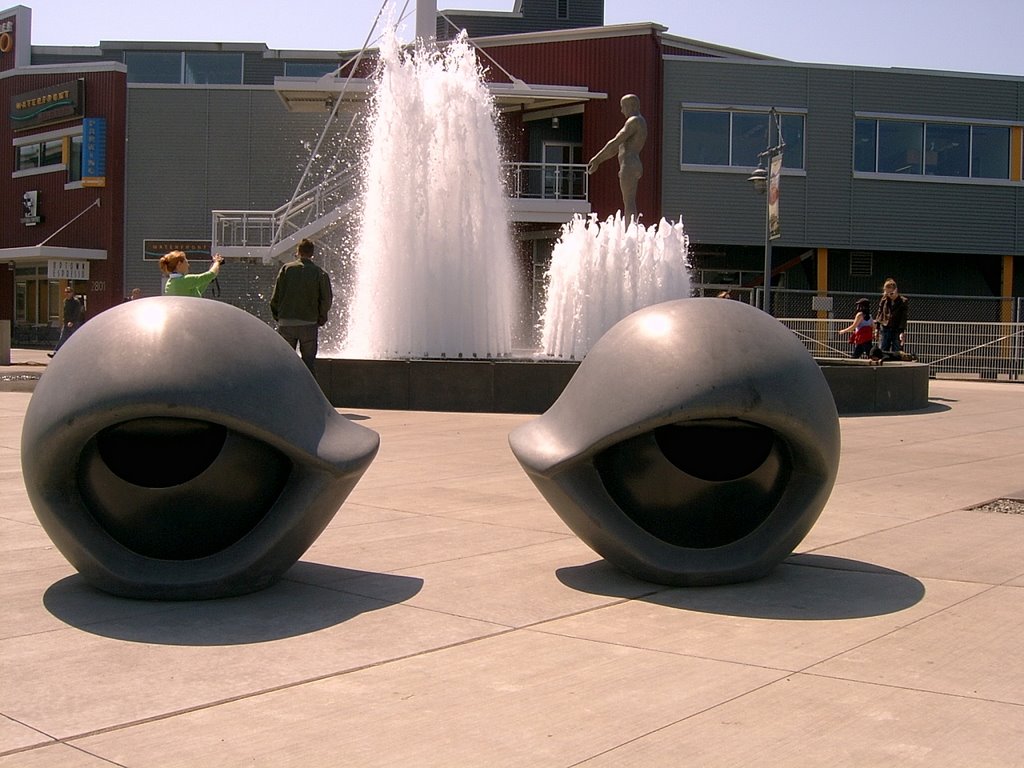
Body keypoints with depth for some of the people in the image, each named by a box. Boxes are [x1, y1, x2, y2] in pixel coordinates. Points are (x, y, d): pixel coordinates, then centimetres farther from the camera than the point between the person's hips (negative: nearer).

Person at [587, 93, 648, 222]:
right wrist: (598, 162, 26)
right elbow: (617, 147, 27)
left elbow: (615, 142, -13)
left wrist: (596, 158, -8)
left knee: (629, 203, -14)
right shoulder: (640, 123, 25)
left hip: (629, 166, -10)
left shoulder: (634, 121, -8)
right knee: (629, 204, 7)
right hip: (634, 166, 10)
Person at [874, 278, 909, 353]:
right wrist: (877, 328, 7)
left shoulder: (903, 301, -4)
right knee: (882, 352, 3)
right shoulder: (884, 300, 6)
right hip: (885, 329, 3)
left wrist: (902, 332, -17)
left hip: (897, 331, -3)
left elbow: (903, 318, -8)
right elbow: (879, 314, 12)